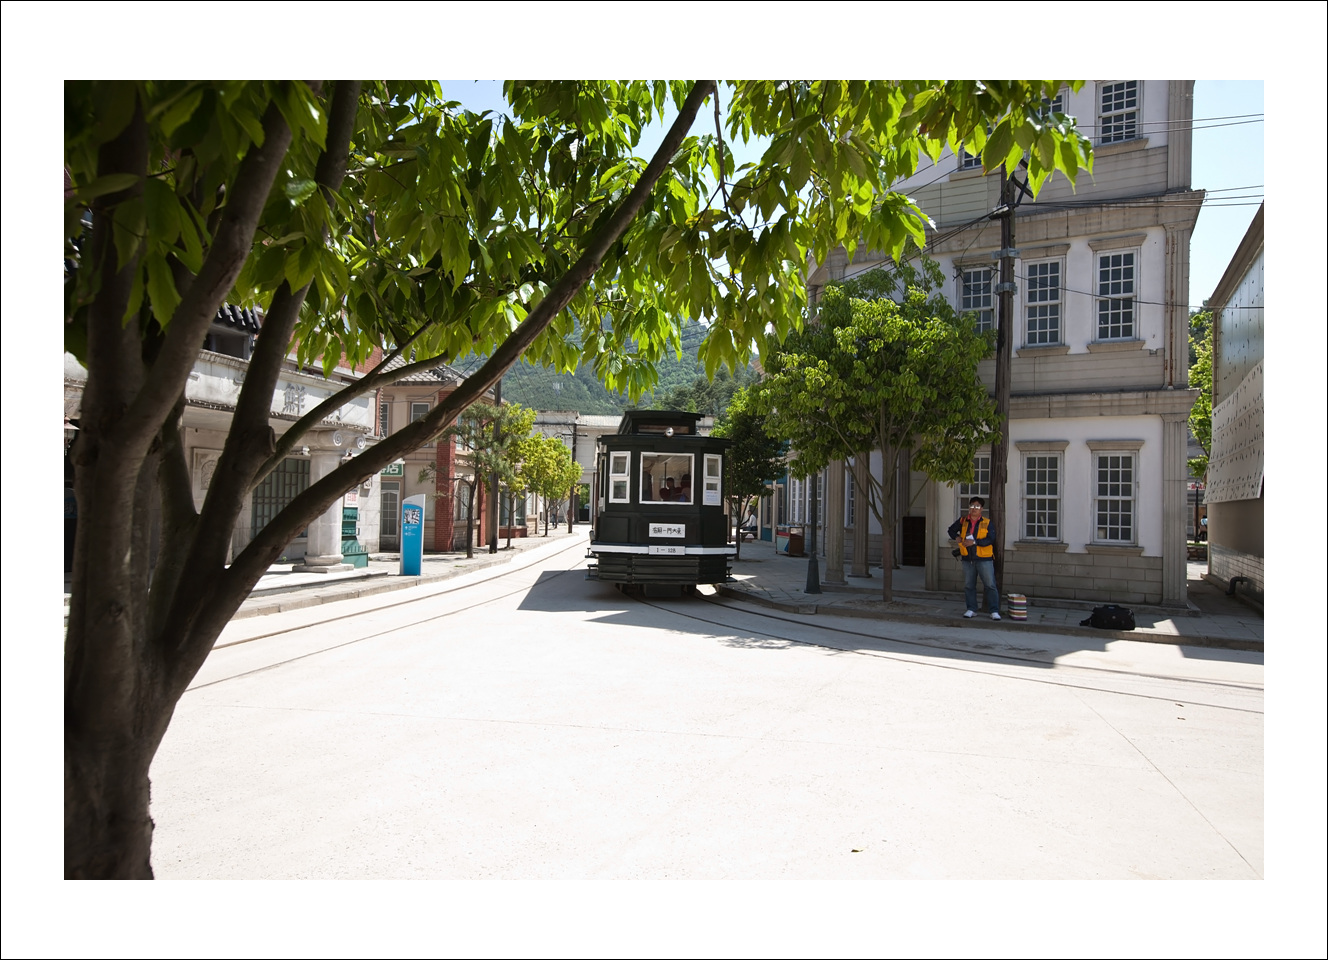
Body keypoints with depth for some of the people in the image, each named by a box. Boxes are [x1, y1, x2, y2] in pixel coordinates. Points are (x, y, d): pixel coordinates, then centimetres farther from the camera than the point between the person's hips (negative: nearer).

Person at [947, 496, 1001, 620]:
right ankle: (970, 609, 18)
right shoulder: (962, 521, 7)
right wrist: (957, 537, 1)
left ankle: (994, 611, 3)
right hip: (968, 559, 3)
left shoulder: (987, 523, -3)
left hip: (984, 559, -3)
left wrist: (974, 542, -22)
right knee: (969, 585, 9)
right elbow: (951, 530, 21)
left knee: (990, 585, -3)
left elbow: (990, 539, -14)